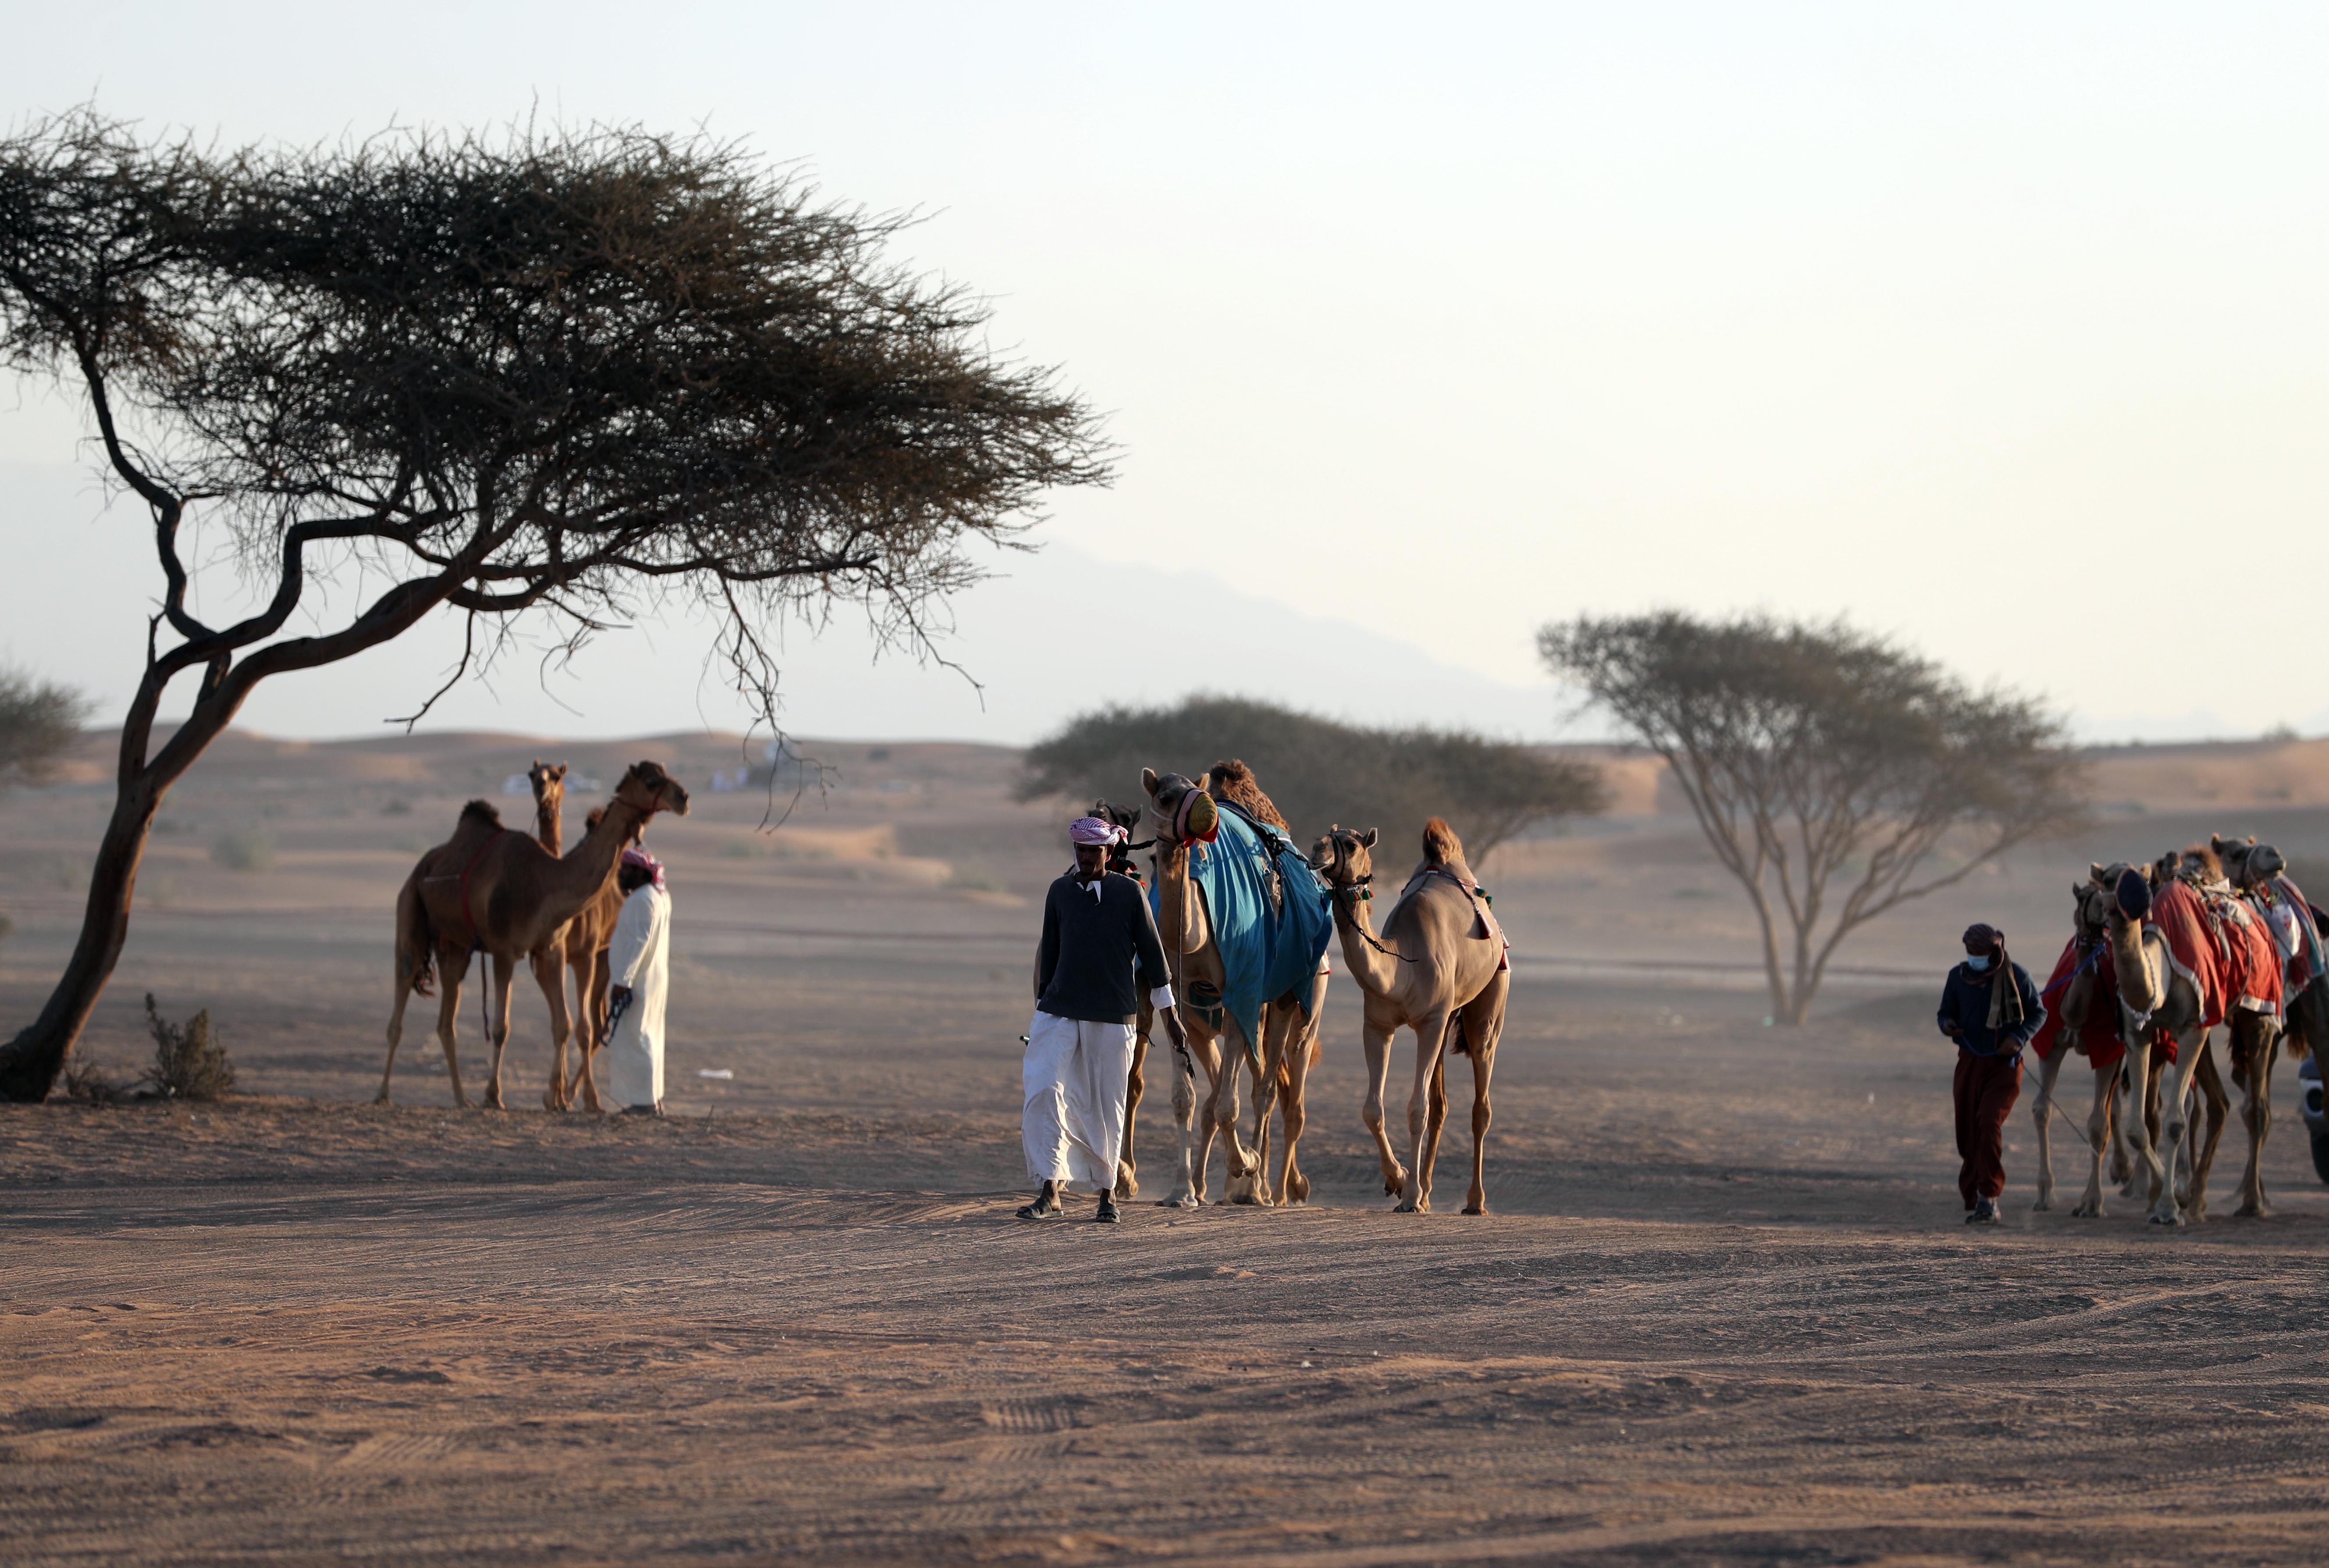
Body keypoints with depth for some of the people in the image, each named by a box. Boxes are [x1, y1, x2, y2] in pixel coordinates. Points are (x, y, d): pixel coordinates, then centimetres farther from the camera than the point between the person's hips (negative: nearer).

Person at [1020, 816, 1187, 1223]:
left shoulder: (1129, 893, -1)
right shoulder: (1059, 892, 7)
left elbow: (1151, 954, 3)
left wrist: (1169, 1016, 4)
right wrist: (1042, 1004, 18)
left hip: (1113, 1017, -2)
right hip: (1060, 1012, 2)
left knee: (1106, 1106, 3)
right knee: (1044, 1093, -14)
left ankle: (1107, 1193, 19)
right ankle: (1051, 1193, -13)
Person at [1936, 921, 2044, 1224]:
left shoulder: (2015, 976, -5)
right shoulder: (1958, 976, 3)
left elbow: (2038, 1013, 5)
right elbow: (1946, 1013, 14)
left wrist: (2019, 1038, -13)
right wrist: (1948, 1025, -11)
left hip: (2004, 1063, -4)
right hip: (1970, 1062, 4)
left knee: (1989, 1120, -22)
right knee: (1968, 1133, 4)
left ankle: (1988, 1197, -19)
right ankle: (1972, 1200, 19)